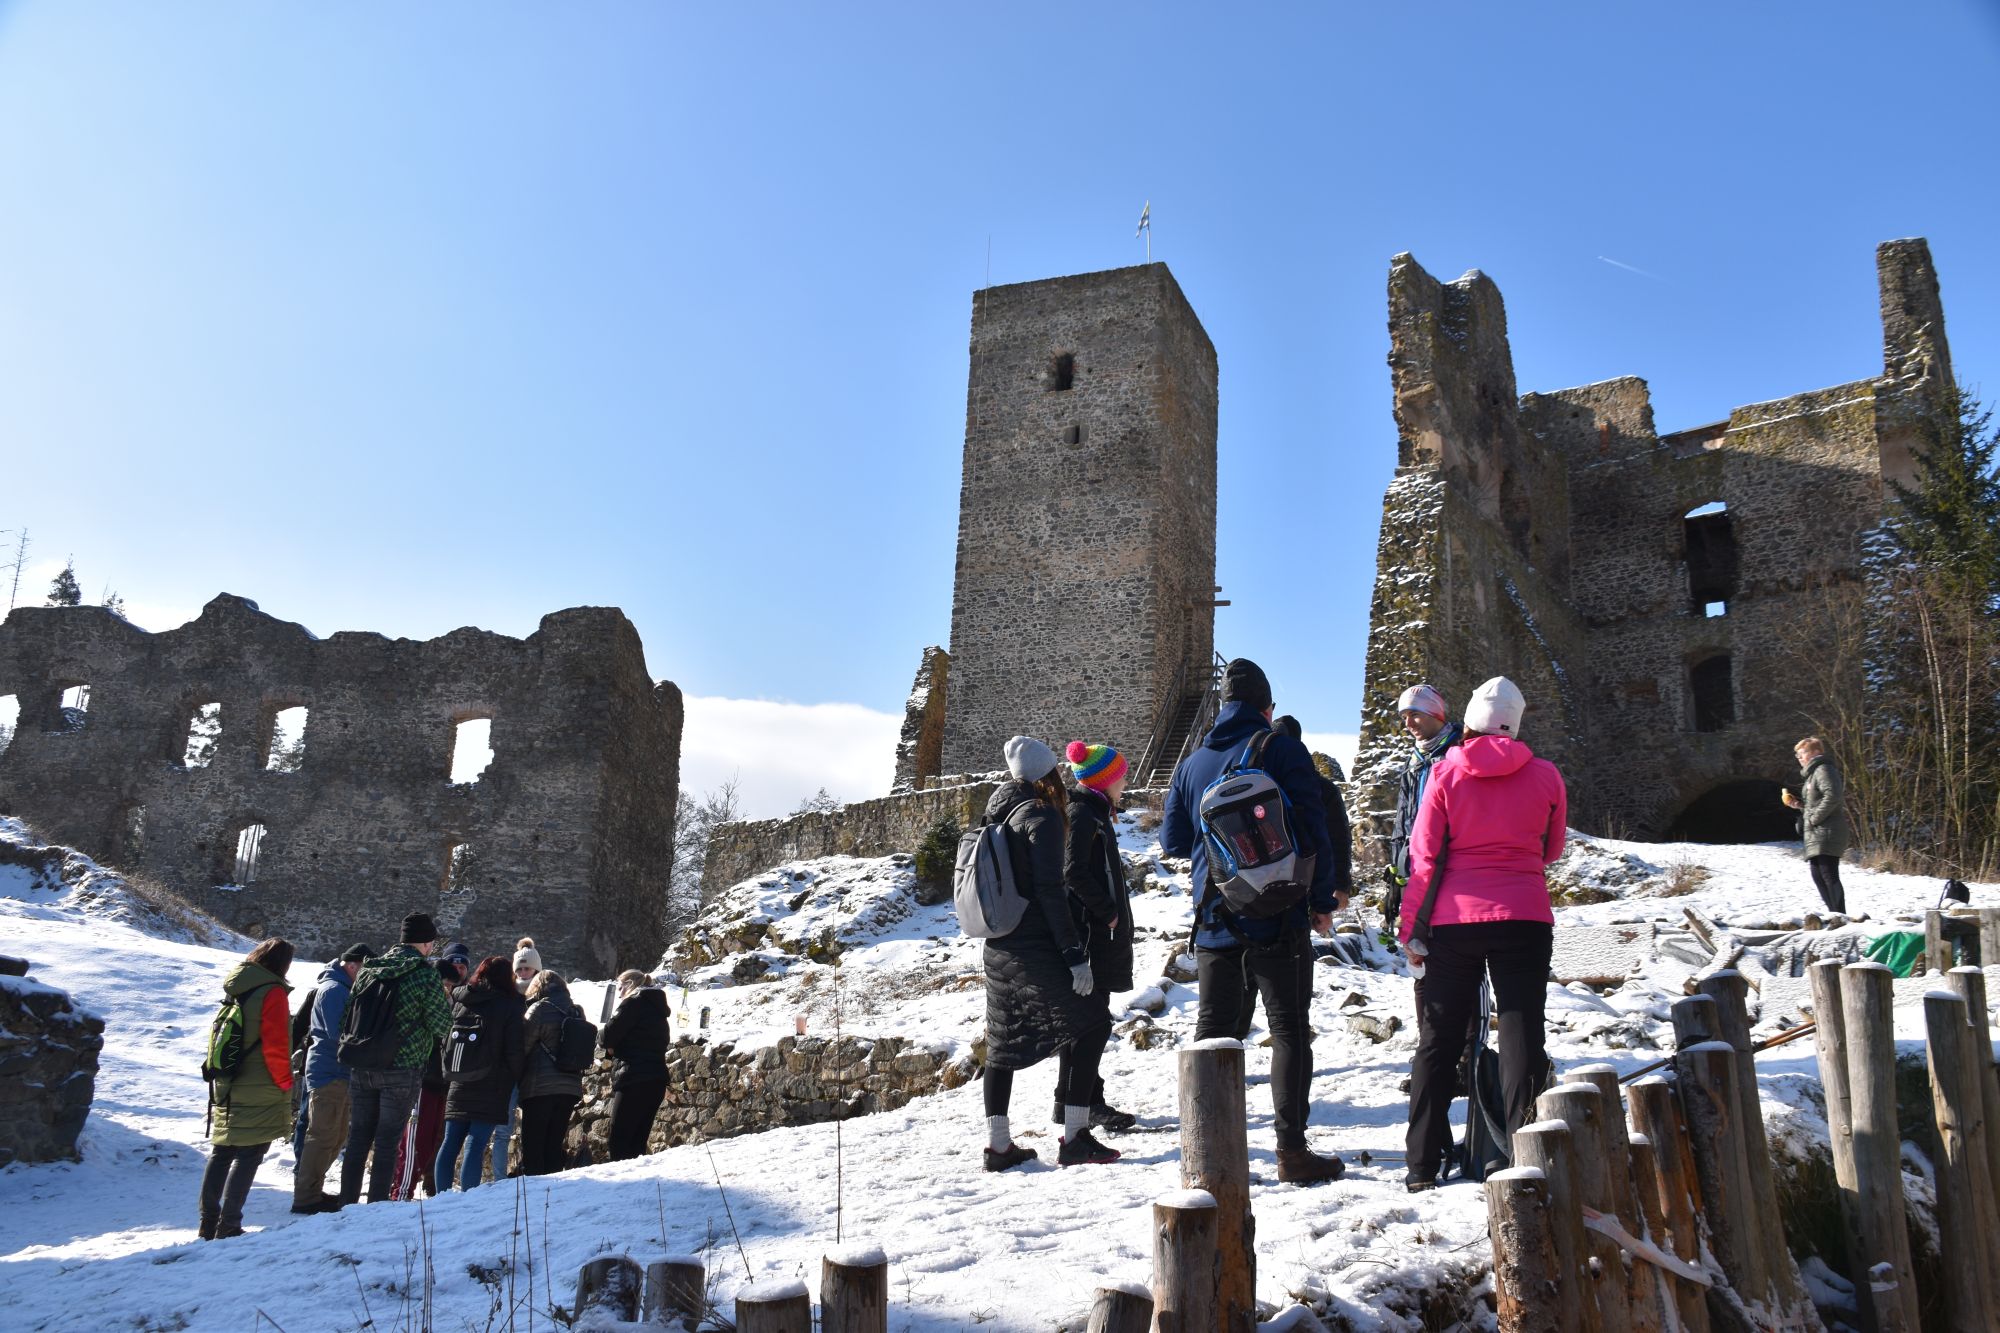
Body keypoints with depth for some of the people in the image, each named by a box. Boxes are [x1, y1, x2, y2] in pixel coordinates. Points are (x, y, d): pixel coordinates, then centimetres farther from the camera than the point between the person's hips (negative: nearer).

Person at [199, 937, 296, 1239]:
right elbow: (275, 1048, -18)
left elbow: (220, 1040, 17)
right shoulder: (273, 993, -13)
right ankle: (228, 1227, -5)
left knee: (222, 1153, 14)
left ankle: (209, 1223, 19)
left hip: (226, 1090, 8)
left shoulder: (235, 990, 10)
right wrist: (285, 1083, -6)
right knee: (248, 1156, -3)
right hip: (261, 1093, -8)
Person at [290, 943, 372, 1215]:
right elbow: (338, 1032, -22)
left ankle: (310, 1189, 24)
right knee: (324, 1136, -7)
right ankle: (306, 1197, -2)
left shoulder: (342, 988, 18)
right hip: (330, 1072, -11)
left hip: (336, 1072, 11)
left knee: (337, 1136, 16)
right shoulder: (334, 989, -14)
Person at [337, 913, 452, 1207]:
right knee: (387, 1142, 2)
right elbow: (441, 1025, -9)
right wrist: (447, 1003, 10)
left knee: (358, 1139, 13)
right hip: (402, 1072, -5)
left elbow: (350, 1012, 12)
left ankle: (347, 1205, 18)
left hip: (361, 1069, 5)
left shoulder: (369, 969, 6)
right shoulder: (424, 974, -12)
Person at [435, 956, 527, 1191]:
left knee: (450, 1143, 10)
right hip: (492, 1088, -4)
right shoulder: (511, 1005, -5)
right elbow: (516, 1051, -7)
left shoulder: (457, 999, 9)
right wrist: (517, 1081, 5)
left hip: (457, 1085, 4)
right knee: (476, 1144, -6)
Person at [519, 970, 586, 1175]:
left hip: (540, 1087, -6)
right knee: (555, 1144, 12)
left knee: (532, 1145, 1)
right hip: (572, 1087, 6)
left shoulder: (540, 1008, -7)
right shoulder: (577, 1012, 11)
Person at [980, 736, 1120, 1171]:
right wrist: (1074, 954, -18)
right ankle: (1075, 1138, -6)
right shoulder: (1043, 816, -11)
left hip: (998, 947, 8)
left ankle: (998, 1144, 17)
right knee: (1090, 1023, -2)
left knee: (1003, 1039, 13)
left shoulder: (998, 816, 13)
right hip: (1035, 947, -8)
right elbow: (1049, 890, -18)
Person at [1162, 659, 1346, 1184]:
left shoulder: (1192, 764, 9)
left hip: (1215, 918, 4)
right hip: (1279, 916, -4)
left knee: (1212, 1027, 12)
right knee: (1290, 1029, 1)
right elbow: (1312, 829, -9)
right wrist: (1323, 901, 0)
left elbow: (1173, 840, 13)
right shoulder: (1282, 749, -5)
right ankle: (1292, 1149, -1)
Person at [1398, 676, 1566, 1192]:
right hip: (1524, 918, 0)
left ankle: (1422, 1165, 11)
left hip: (1453, 921, 0)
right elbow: (1551, 849, 14)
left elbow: (1423, 856, -3)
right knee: (1521, 1037, 5)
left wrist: (1412, 929, 3)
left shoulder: (1446, 773, -3)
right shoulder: (1544, 776, 0)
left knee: (1438, 1040, 8)